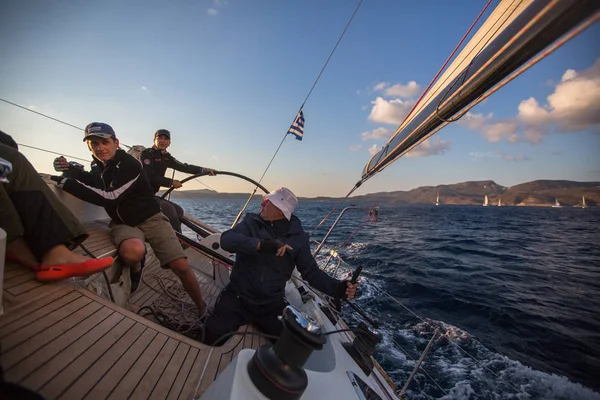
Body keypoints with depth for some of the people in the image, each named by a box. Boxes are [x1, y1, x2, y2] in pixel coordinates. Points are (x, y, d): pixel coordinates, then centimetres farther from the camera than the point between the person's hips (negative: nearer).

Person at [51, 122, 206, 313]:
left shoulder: (130, 165, -16)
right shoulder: (97, 165, 6)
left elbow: (109, 198, -22)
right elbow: (93, 181, 29)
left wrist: (67, 183, -20)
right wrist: (69, 170, 10)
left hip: (150, 218, -4)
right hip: (122, 223, 4)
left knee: (181, 266, -20)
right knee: (132, 252, -36)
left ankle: (202, 310, 2)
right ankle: (136, 267, 2)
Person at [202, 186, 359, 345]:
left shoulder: (297, 237, -3)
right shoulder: (251, 222, -4)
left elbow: (311, 271, -1)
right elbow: (226, 240, -20)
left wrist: (338, 288, -19)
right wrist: (260, 244, -37)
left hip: (272, 305, 1)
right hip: (238, 298, 0)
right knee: (214, 333, -23)